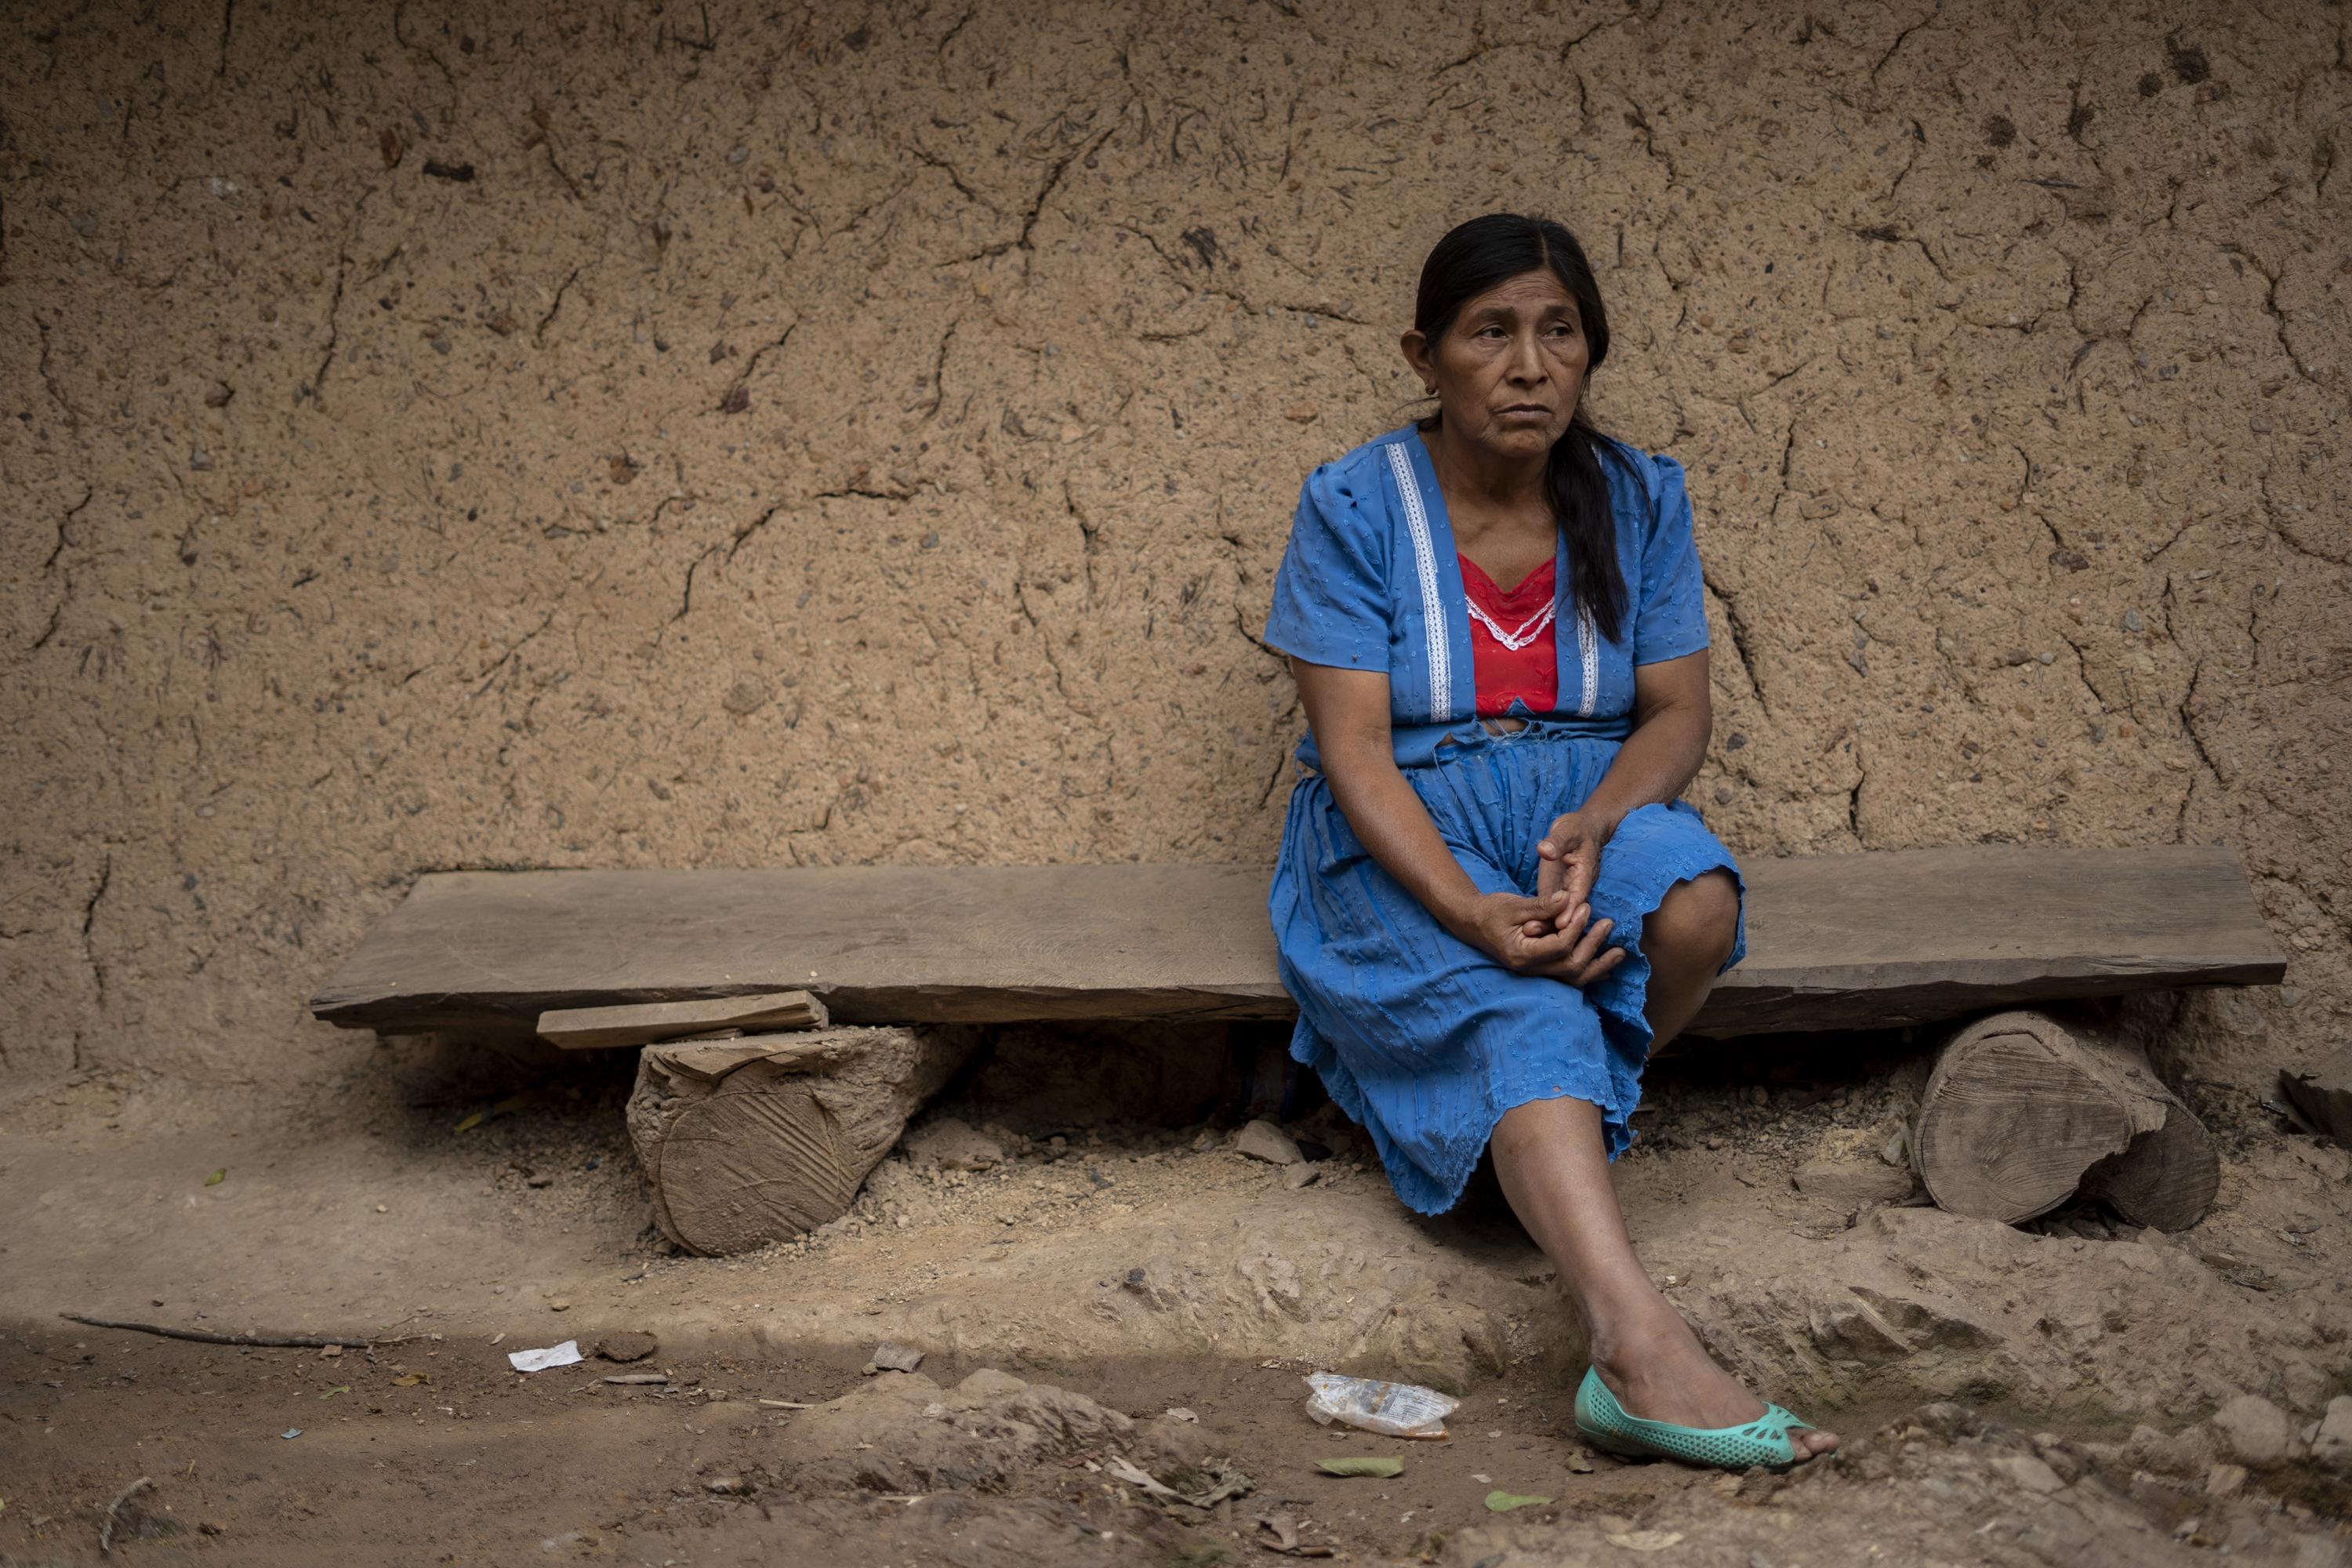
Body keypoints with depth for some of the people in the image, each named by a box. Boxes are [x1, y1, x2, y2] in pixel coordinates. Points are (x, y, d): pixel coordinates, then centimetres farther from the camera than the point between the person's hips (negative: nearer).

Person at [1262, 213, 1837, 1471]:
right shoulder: (1355, 507, -7)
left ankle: (1557, 1137, -6)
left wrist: (1597, 822, -23)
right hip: (1407, 835, -3)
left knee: (1694, 901, -33)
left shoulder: (1638, 501, 3)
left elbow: (1676, 712, 1)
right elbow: (1355, 749, -13)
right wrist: (1473, 912, -29)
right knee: (1520, 1011, -34)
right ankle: (1639, 1347, -50)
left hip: (1585, 802, 3)